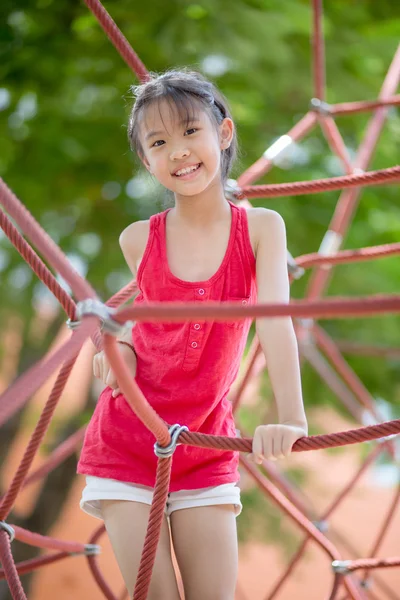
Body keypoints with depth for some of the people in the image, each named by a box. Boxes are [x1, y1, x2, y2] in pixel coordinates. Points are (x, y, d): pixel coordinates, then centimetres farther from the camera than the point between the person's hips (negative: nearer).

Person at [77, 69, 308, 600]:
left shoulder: (260, 228, -7)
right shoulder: (139, 240, -3)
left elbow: (275, 321, -21)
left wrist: (291, 419, -35)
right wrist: (120, 346, -4)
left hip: (206, 446, 0)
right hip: (127, 439, 0)